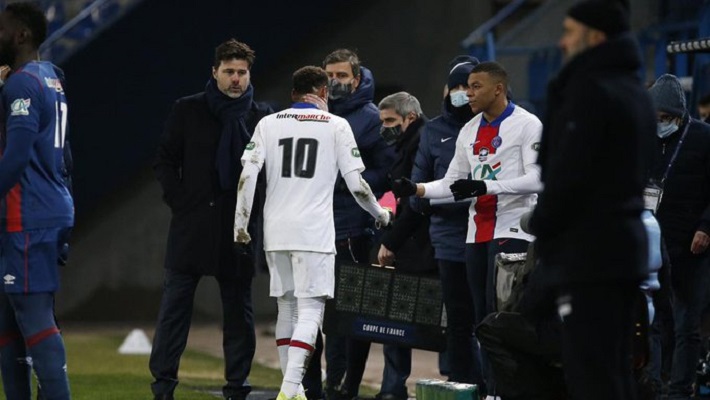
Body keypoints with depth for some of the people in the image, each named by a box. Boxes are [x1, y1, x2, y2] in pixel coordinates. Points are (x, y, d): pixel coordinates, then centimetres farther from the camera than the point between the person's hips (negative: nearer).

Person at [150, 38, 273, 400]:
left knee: (238, 309, 5)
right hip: (192, 224, -1)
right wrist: (180, 201, -4)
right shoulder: (188, 110, 4)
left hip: (240, 228, 1)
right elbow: (165, 161, 7)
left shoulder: (262, 117, 5)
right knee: (175, 303, -2)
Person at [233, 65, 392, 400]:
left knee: (286, 307, 15)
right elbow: (356, 184, -1)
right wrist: (379, 214, 15)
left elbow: (248, 174, -1)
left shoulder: (269, 124, 9)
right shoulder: (336, 125, 3)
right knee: (310, 309, -5)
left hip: (276, 233, 4)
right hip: (314, 232, -4)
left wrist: (241, 222, 5)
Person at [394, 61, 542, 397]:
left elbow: (536, 179, -15)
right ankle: (491, 386, 11)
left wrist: (484, 186, -22)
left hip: (511, 230, -7)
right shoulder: (469, 132, 16)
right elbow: (452, 182, 19)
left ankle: (498, 389, -15)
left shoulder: (526, 125, -6)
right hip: (478, 231, 7)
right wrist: (417, 189, 1)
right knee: (482, 313, 7)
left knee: (499, 309, -14)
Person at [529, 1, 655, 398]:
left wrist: (542, 225, -3)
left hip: (587, 251, -10)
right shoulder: (635, 92, 17)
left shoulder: (591, 90, -13)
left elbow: (569, 174, -18)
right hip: (625, 242, 10)